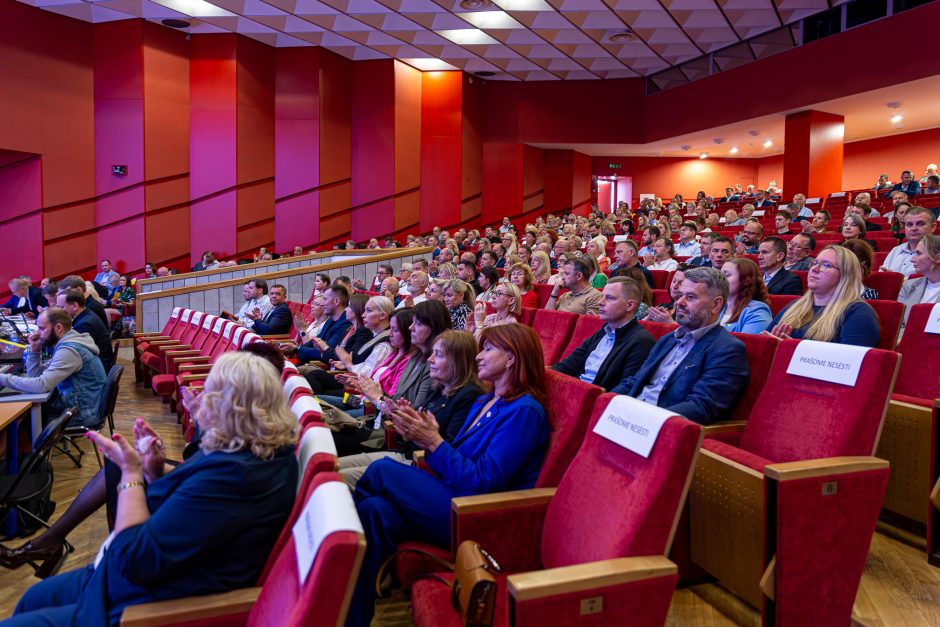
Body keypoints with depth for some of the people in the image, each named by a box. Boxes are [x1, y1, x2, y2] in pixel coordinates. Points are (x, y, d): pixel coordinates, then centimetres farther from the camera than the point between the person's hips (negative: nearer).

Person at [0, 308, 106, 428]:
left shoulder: (69, 350, -22)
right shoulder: (66, 343, 9)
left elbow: (42, 385, -28)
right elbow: (37, 375, 13)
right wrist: (35, 349, 0)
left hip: (83, 414, -8)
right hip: (75, 404, 8)